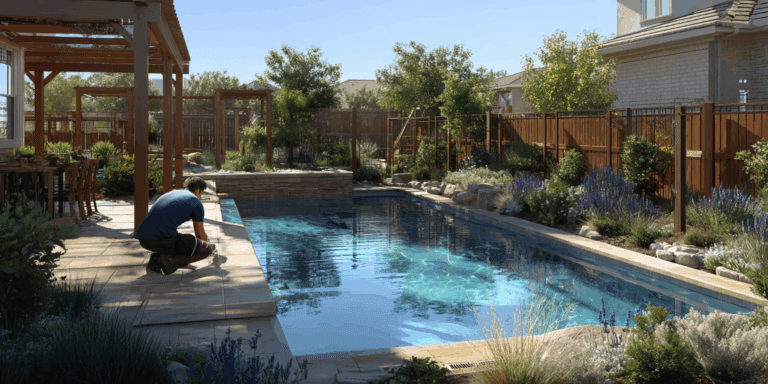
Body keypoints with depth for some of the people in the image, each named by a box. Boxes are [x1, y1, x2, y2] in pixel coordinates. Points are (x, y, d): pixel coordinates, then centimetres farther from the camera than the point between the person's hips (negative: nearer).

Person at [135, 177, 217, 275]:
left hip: (143, 239, 7)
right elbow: (200, 235, 17)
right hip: (164, 240, -7)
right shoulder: (196, 202, 10)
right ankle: (165, 262, -9)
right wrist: (209, 246, 41)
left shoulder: (171, 193, 30)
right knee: (205, 249, 7)